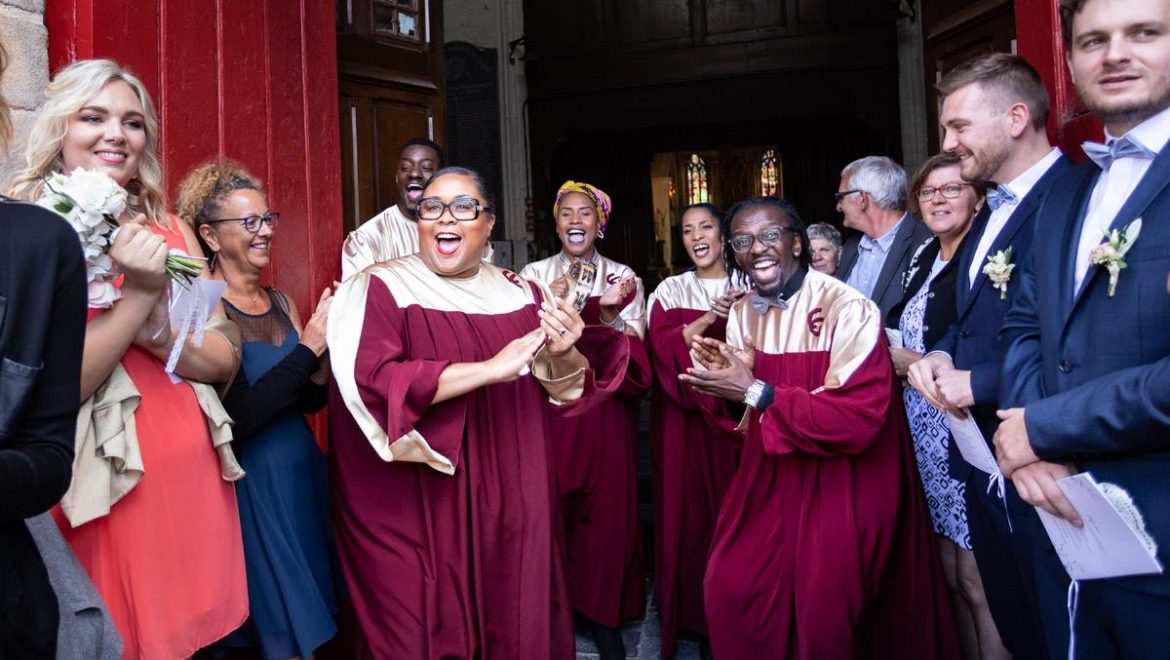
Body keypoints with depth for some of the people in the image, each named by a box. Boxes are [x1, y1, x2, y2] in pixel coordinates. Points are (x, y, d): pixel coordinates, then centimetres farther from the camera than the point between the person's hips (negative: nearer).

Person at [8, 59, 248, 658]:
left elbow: (223, 360, 4)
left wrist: (155, 331, -13)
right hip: (93, 489, -4)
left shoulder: (170, 231, 7)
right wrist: (137, 294, -19)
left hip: (188, 475, 5)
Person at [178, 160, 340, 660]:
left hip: (302, 471, 7)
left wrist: (322, 367, -12)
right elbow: (234, 420, -21)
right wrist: (308, 347, -22)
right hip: (249, 483, -6)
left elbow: (310, 401, 9)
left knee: (311, 617, 19)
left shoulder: (280, 301, 6)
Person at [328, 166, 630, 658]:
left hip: (513, 504, 4)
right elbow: (370, 381, -22)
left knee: (520, 618, 14)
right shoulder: (380, 288, -6)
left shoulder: (521, 293, 7)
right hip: (419, 510, -4)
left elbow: (568, 391, 7)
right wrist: (490, 368, -24)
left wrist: (564, 356, -16)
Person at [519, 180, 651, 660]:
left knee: (607, 507, 3)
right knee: (551, 507, 3)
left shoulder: (623, 277, 6)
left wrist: (606, 311, -18)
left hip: (606, 409, 0)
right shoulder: (533, 274, 6)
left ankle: (603, 615, 19)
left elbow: (633, 350, -3)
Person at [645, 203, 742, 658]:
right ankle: (694, 612, 17)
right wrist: (709, 317, -20)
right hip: (685, 415, 0)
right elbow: (662, 346, -9)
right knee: (688, 508, 2)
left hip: (737, 411, 1)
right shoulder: (670, 291, 5)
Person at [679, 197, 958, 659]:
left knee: (824, 617, 3)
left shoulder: (848, 309, -19)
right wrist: (725, 381, -11)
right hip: (771, 479, 6)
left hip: (841, 485, -6)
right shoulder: (743, 314, 4)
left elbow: (858, 421, -27)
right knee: (729, 590, 7)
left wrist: (756, 391, -25)